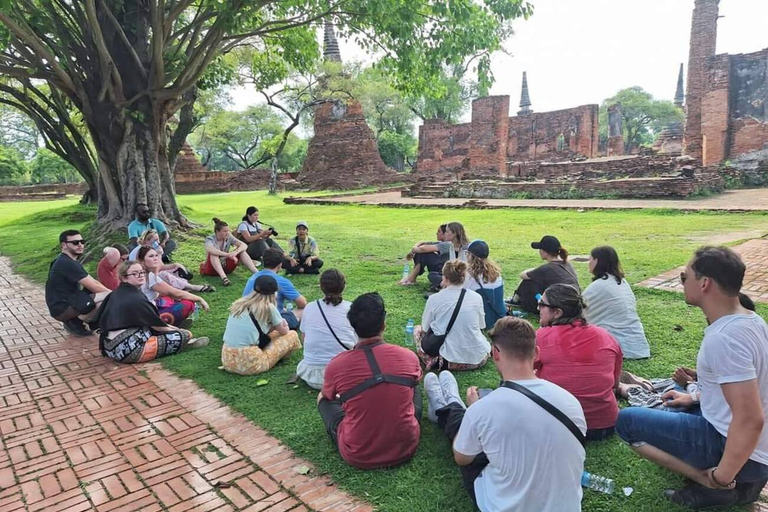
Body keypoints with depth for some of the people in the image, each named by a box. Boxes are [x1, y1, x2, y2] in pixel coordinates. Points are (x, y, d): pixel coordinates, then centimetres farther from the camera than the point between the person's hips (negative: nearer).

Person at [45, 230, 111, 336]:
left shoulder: (70, 261, 13)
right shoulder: (67, 264, -19)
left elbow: (93, 282, 10)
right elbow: (94, 287, -19)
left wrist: (111, 292, -2)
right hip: (62, 309, -10)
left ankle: (74, 320, 7)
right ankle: (74, 321, -6)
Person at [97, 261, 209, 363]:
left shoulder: (115, 295, 13)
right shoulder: (136, 299, -13)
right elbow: (156, 324, -5)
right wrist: (171, 329, 15)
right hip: (129, 349, -10)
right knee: (185, 335, -10)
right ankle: (183, 342, 20)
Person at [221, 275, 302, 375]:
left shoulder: (239, 303, 11)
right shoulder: (268, 307, -6)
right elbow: (284, 332, 11)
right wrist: (283, 324, 31)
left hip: (227, 361, 7)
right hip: (250, 364, -7)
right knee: (292, 335, 8)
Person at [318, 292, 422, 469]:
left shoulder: (337, 365, -16)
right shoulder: (408, 357, -12)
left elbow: (327, 395, 9)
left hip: (357, 456, -1)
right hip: (405, 448, 2)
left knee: (323, 399, 20)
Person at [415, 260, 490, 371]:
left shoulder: (434, 299, -9)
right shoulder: (476, 297, -3)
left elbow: (425, 328, 2)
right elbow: (481, 327, 9)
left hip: (448, 360, -3)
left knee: (418, 329, 19)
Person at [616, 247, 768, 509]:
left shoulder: (723, 338, -29)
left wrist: (721, 479, -21)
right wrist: (696, 397, 19)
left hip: (737, 449, -9)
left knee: (626, 420, -6)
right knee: (670, 408, 29)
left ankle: (717, 485, -6)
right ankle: (741, 478, 13)